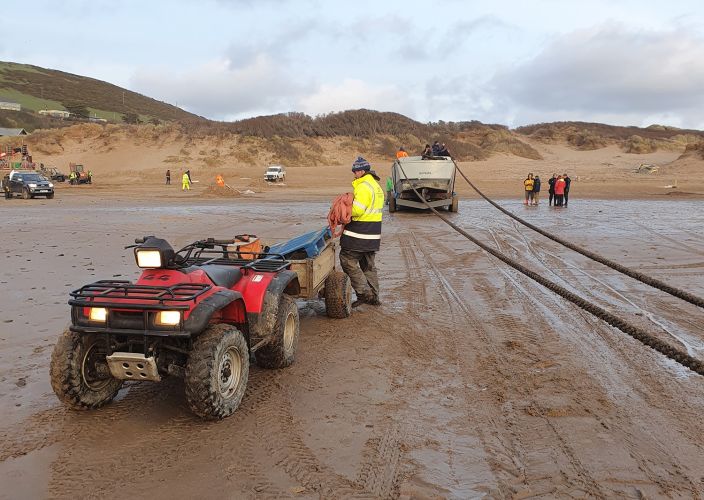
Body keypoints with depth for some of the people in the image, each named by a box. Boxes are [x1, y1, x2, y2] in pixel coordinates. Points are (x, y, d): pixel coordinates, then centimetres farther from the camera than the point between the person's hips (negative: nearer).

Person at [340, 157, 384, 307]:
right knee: (369, 265, 16)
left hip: (359, 236, -10)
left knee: (348, 261, -2)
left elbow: (357, 210, -23)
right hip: (373, 235, 10)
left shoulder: (364, 187, -17)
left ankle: (364, 292, -3)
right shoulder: (376, 186, 17)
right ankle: (373, 296, 21)